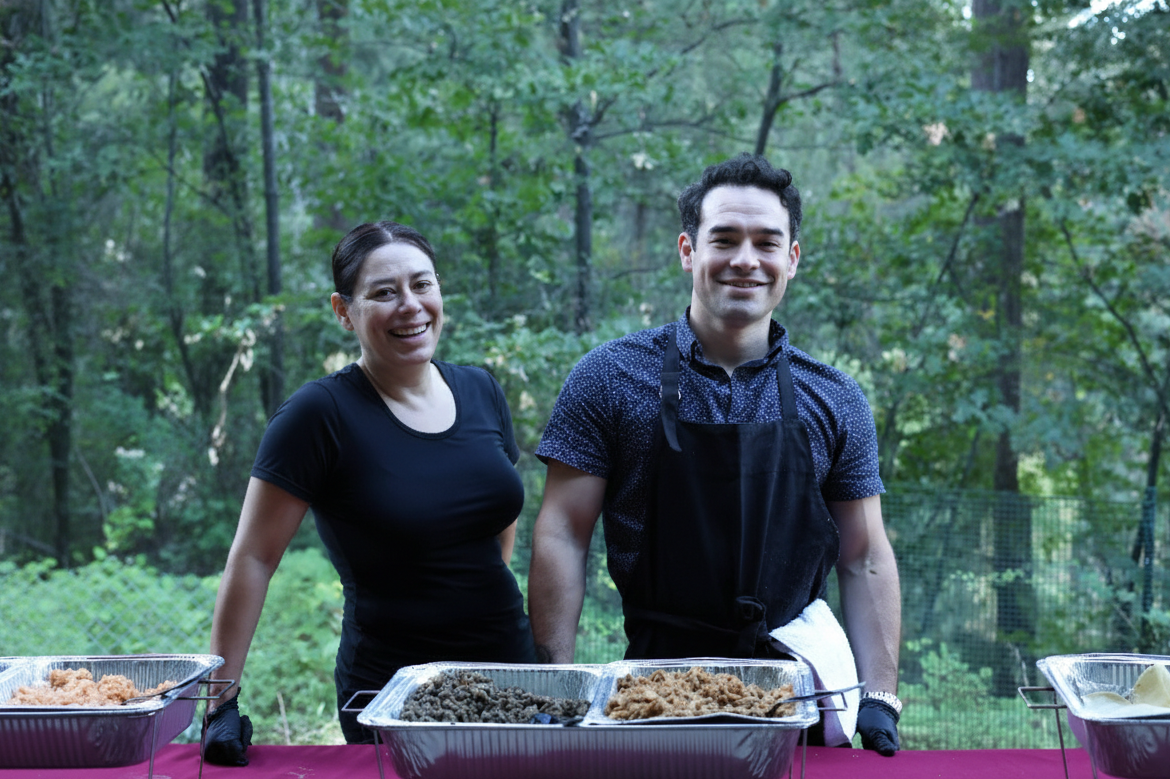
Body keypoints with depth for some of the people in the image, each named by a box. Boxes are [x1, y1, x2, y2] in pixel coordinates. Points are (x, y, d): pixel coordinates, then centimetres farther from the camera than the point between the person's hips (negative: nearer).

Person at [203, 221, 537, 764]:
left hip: (509, 664, 5)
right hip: (389, 693, -5)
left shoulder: (480, 392, 3)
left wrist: (485, 598, 13)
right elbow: (252, 558, -13)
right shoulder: (321, 414, -14)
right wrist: (223, 703, -15)